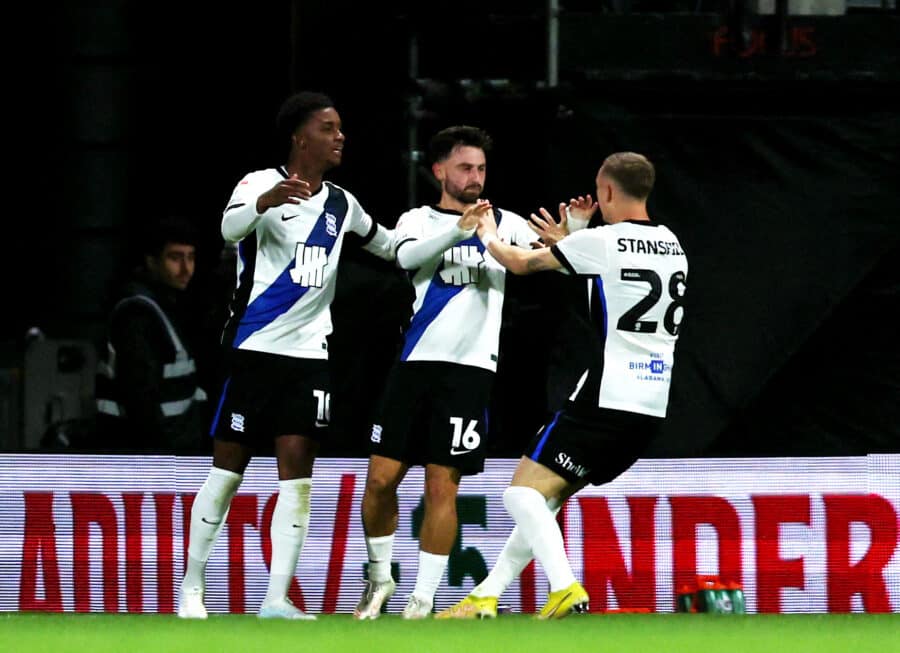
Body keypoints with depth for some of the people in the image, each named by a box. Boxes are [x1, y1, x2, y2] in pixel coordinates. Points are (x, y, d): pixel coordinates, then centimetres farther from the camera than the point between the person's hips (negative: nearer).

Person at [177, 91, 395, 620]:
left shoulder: (341, 204, 14)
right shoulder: (262, 183, -7)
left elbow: (388, 245, 33)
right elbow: (230, 228, -29)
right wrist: (267, 200, -49)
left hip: (309, 353, 5)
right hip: (254, 349, -5)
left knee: (297, 468, -6)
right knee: (229, 468, 0)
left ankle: (277, 598, -8)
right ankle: (191, 587, 11)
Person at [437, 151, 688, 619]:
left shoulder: (601, 242, -9)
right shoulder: (670, 245, 12)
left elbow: (520, 263, 5)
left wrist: (489, 234, 25)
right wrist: (567, 239, 39)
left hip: (606, 400, -8)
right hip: (652, 409, 8)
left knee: (523, 492, -5)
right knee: (546, 495, 18)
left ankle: (565, 589, -24)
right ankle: (487, 597, 19)